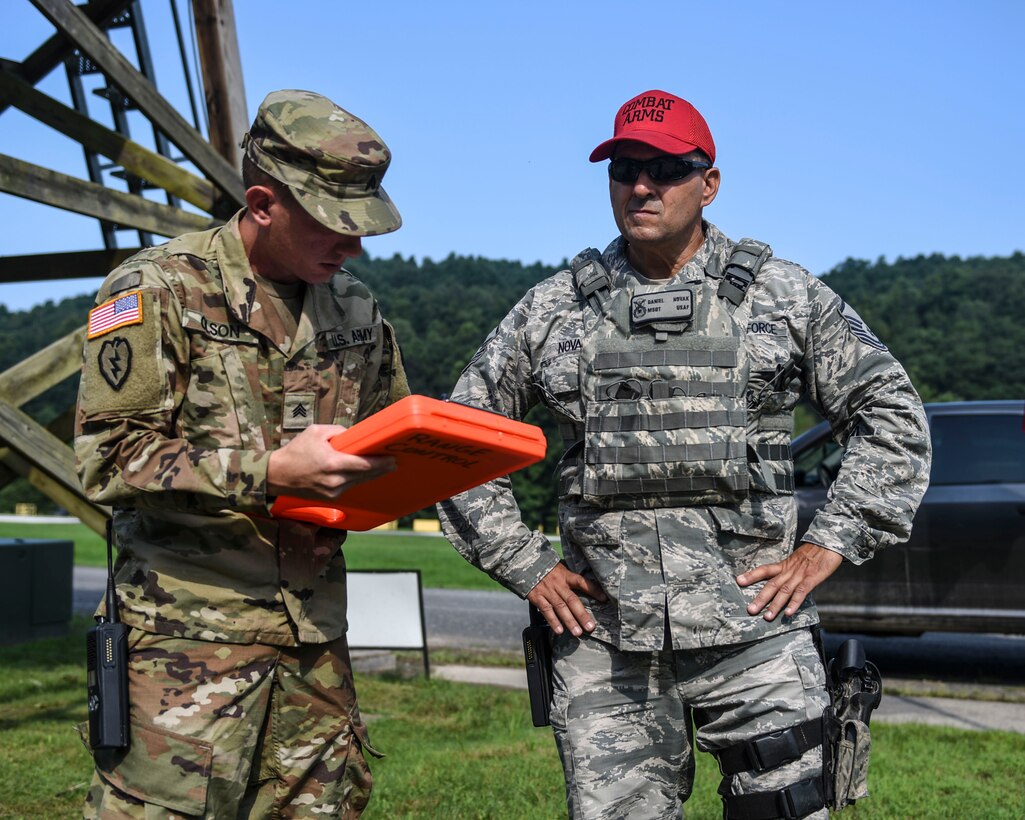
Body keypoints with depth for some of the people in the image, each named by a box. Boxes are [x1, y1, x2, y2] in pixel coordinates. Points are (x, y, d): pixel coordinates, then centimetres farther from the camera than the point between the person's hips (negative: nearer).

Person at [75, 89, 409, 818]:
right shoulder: (159, 289, -6)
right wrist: (271, 471, -22)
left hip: (317, 630, 6)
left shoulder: (356, 307, 13)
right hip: (189, 631, -5)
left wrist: (359, 492, -1)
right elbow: (111, 456, -13)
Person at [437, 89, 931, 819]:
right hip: (604, 639, 1)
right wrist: (523, 565, 6)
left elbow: (892, 414, 10)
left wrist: (829, 547, 1)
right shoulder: (554, 308, 8)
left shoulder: (785, 295, 6)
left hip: (754, 626, -1)